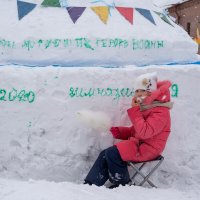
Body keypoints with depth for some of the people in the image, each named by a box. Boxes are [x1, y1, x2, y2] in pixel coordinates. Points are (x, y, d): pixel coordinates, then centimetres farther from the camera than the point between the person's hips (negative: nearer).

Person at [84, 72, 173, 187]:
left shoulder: (160, 111, -16)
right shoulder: (144, 107, 15)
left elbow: (144, 132, -28)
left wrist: (135, 110, -22)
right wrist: (118, 132, 2)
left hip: (148, 148, -9)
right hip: (138, 143, 10)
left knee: (112, 154, -20)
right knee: (105, 154, -3)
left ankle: (121, 184, 0)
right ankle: (90, 184, -1)